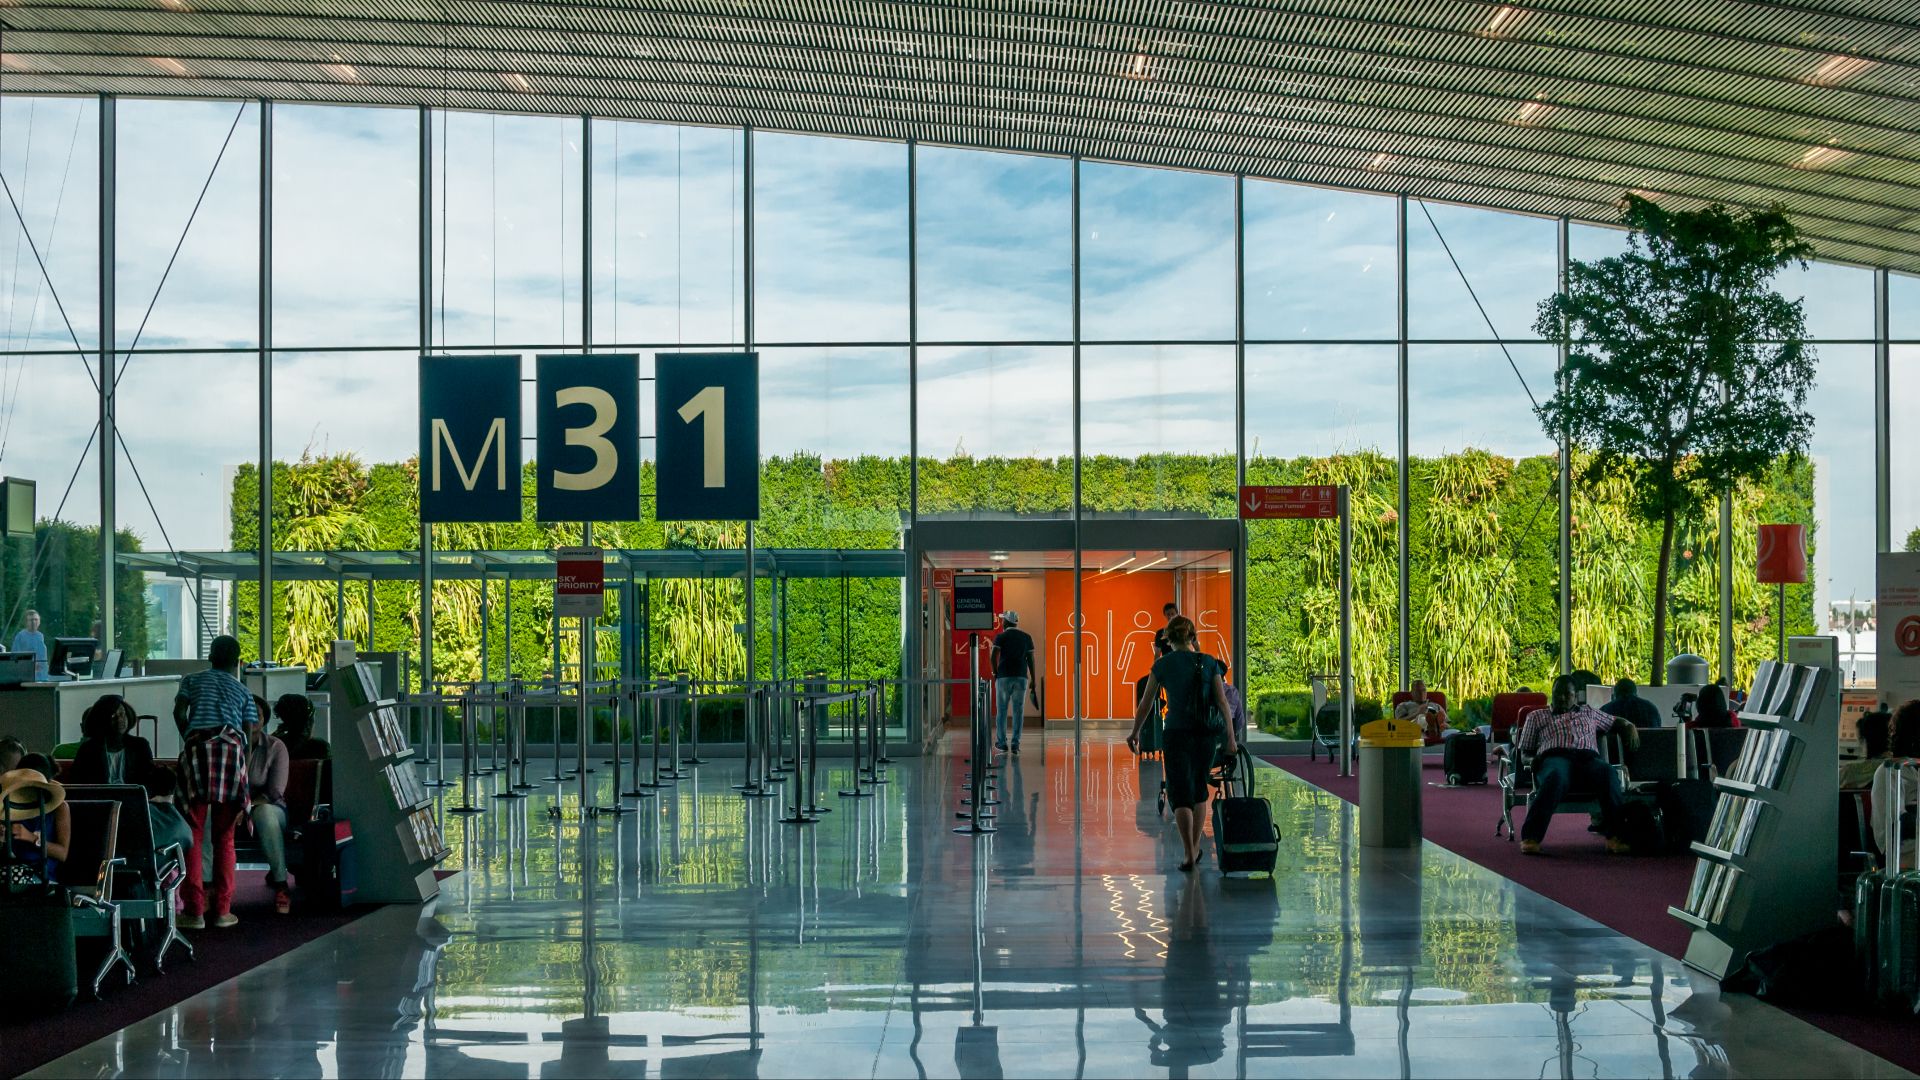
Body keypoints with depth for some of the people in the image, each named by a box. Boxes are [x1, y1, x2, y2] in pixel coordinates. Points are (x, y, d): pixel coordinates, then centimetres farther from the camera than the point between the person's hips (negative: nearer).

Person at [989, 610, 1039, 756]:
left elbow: (994, 656, -10)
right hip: (1021, 677, 2)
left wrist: (995, 673, 3)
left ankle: (1002, 741, 10)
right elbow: (1030, 659, 5)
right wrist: (1033, 679, 10)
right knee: (1018, 711, 3)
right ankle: (1015, 744, -1)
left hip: (1003, 677, -2)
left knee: (1001, 710, 9)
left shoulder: (1000, 637, -1)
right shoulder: (1026, 637, 7)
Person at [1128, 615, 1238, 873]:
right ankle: (1196, 848, 25)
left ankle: (1189, 854, -11)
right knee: (1199, 789, 19)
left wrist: (1135, 733, 15)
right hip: (1205, 735, 3)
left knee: (1180, 794, 0)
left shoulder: (1162, 664, -2)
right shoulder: (1209, 663, 2)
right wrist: (1230, 737, 2)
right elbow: (1222, 702, -2)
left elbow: (1146, 703, 4)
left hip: (1177, 734, -3)